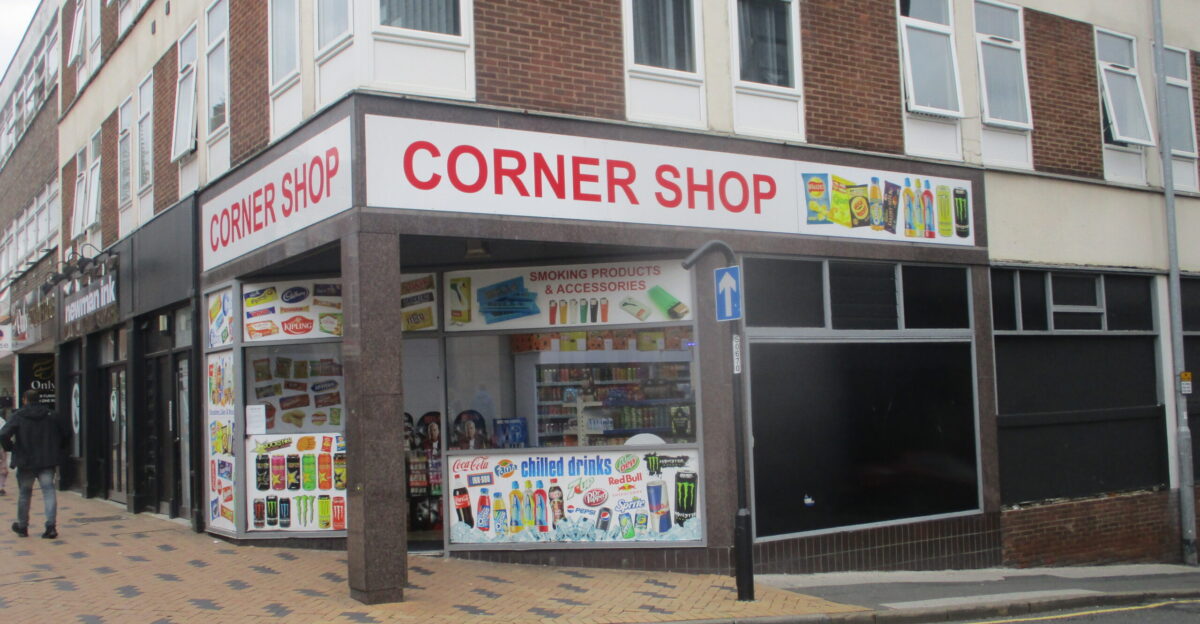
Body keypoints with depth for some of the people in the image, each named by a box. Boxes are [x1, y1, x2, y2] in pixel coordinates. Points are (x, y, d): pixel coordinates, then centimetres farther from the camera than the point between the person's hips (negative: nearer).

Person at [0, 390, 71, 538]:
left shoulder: (18, 416, -5)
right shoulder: (50, 415, 4)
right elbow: (66, 433, 7)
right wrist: (59, 451, 16)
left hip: (25, 462, -1)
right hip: (47, 462, 1)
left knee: (24, 494, 13)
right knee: (49, 491, -2)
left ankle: (22, 527, 26)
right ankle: (51, 526, -15)